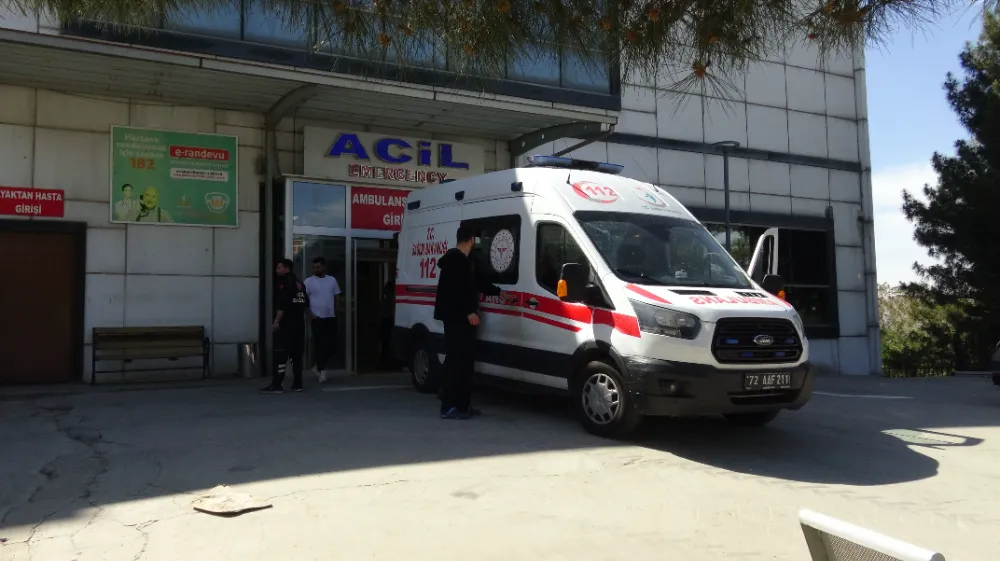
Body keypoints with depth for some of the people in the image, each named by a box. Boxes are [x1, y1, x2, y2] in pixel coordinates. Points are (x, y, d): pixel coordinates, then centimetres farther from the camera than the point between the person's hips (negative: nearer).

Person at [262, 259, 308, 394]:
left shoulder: (284, 283, -8)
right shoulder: (299, 283, 17)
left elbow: (282, 304, -18)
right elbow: (306, 303, 17)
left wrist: (276, 321, -19)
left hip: (286, 323, -8)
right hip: (299, 323, 9)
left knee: (281, 353, -9)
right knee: (296, 354, 10)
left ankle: (277, 384, -13)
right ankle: (297, 384, 11)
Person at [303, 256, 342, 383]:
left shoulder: (332, 280, 8)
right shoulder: (309, 281, -2)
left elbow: (336, 297, 14)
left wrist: (336, 311, 4)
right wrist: (310, 314, -12)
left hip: (331, 317, 4)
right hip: (317, 318, -4)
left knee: (332, 344, 4)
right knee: (320, 344, -5)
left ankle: (318, 366, 21)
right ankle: (322, 369, 1)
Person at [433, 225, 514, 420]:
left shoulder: (463, 260, 20)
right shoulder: (454, 258, -13)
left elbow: (478, 282, 30)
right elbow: (454, 289, -22)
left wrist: (499, 292, 37)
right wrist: (469, 311, -24)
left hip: (462, 318, 11)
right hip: (456, 318, -11)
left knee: (465, 360, 11)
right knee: (455, 360, -11)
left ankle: (463, 405, 16)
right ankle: (448, 407, -10)